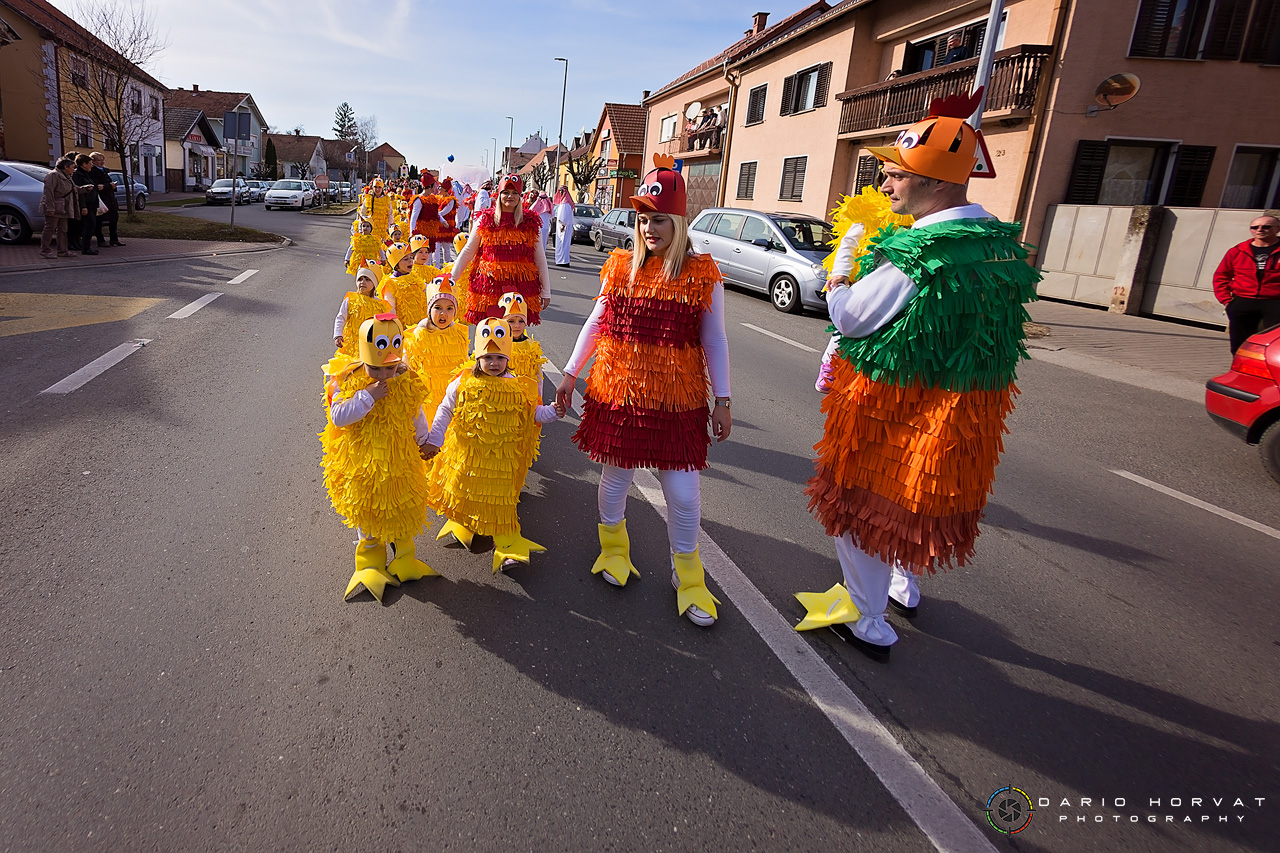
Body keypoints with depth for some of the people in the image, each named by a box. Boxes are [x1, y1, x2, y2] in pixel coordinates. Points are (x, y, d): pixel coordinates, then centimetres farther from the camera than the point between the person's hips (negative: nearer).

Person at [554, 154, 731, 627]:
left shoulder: (702, 274, -2)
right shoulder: (621, 267, 4)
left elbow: (715, 341, 1)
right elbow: (596, 323, 13)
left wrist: (722, 401, 0)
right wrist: (570, 373, 15)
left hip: (677, 400, -2)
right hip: (617, 392, 2)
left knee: (683, 493, 0)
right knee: (615, 476, 13)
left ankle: (687, 576, 23)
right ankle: (613, 547, 41)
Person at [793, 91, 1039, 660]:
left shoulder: (918, 253, -26)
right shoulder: (1000, 241, 3)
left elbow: (850, 317, -17)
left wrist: (836, 284, 3)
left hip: (894, 406, -8)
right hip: (963, 406, 9)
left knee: (862, 504, 9)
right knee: (911, 498, 27)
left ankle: (869, 625, 22)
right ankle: (903, 588, 49)